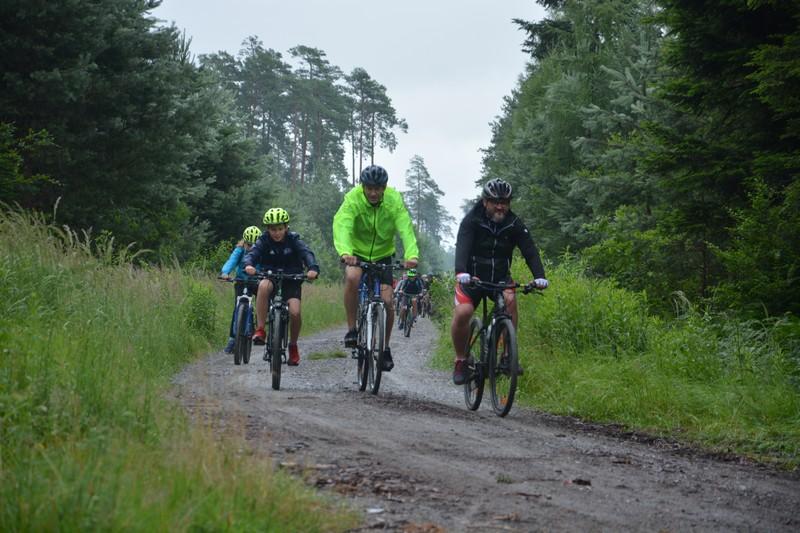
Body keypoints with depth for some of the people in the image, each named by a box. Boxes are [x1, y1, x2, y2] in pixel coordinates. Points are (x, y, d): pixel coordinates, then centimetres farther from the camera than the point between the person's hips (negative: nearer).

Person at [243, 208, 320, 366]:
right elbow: (252, 253, -22)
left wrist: (313, 268, -45)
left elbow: (307, 253, -22)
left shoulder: (294, 241, -6)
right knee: (264, 286, -37)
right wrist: (248, 264, -46)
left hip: (291, 282, 0)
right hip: (270, 277, 0)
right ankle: (260, 330, -32)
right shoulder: (264, 241, -5)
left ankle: (293, 345, 5)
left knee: (295, 312, -23)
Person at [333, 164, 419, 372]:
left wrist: (411, 255, -49)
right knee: (352, 277, -34)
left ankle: (385, 347, 13)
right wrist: (344, 252, -58)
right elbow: (341, 226, -38)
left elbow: (406, 229, -30)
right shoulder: (352, 199, -24)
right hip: (356, 253, -2)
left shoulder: (394, 201, -19)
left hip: (382, 254, 2)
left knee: (387, 301, -9)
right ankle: (351, 329, -19)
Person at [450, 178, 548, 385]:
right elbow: (462, 246, -29)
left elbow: (529, 250, -15)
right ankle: (460, 361, -3)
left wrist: (539, 276, -33)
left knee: (510, 299, -30)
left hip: (500, 277, 2)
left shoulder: (514, 224, -6)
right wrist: (461, 272, -49)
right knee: (462, 313, -25)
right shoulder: (472, 220, -14)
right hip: (472, 276, -2)